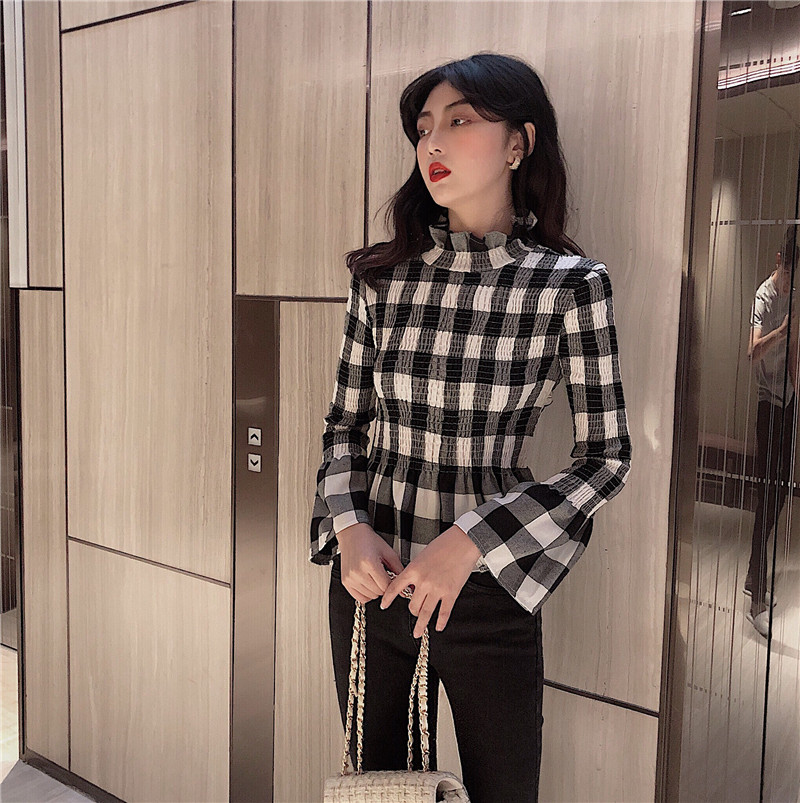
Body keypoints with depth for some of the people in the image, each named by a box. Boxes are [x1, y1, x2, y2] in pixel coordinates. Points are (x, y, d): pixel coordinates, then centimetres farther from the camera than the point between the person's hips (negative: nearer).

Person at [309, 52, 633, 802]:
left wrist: (470, 541, -17)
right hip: (370, 577, 3)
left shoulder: (570, 284, -10)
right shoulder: (383, 276, -1)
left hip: (487, 587, -3)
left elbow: (606, 456, -8)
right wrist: (350, 528, -10)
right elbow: (344, 423, 7)